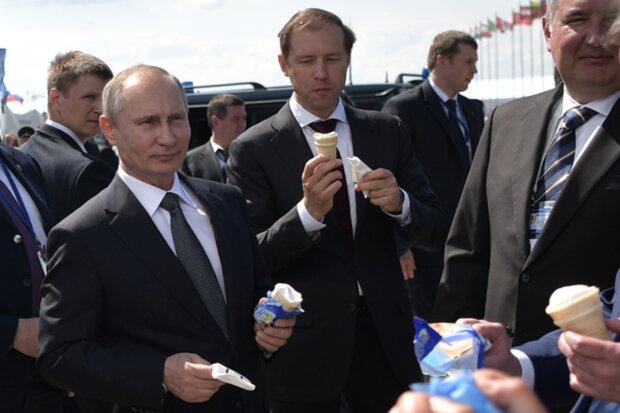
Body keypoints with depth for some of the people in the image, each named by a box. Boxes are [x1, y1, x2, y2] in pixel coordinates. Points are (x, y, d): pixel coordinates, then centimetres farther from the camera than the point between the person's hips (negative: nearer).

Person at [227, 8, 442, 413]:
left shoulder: (388, 131, 4)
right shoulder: (253, 148, -6)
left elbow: (433, 231, 4)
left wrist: (398, 203, -18)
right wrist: (309, 211, -27)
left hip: (384, 330, 3)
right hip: (304, 342, -3)